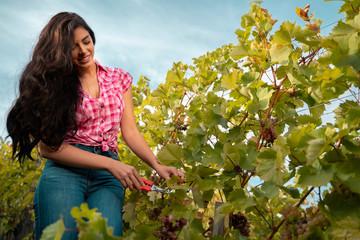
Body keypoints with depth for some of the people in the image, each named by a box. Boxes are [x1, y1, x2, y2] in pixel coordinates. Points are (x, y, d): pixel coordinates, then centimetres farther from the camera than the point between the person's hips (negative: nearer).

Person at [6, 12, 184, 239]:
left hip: (107, 177, 2)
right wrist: (111, 164, -15)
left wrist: (157, 165, -9)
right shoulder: (53, 85, 5)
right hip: (64, 169, -1)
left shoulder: (119, 79, 14)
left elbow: (130, 131, 11)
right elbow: (48, 145, -5)